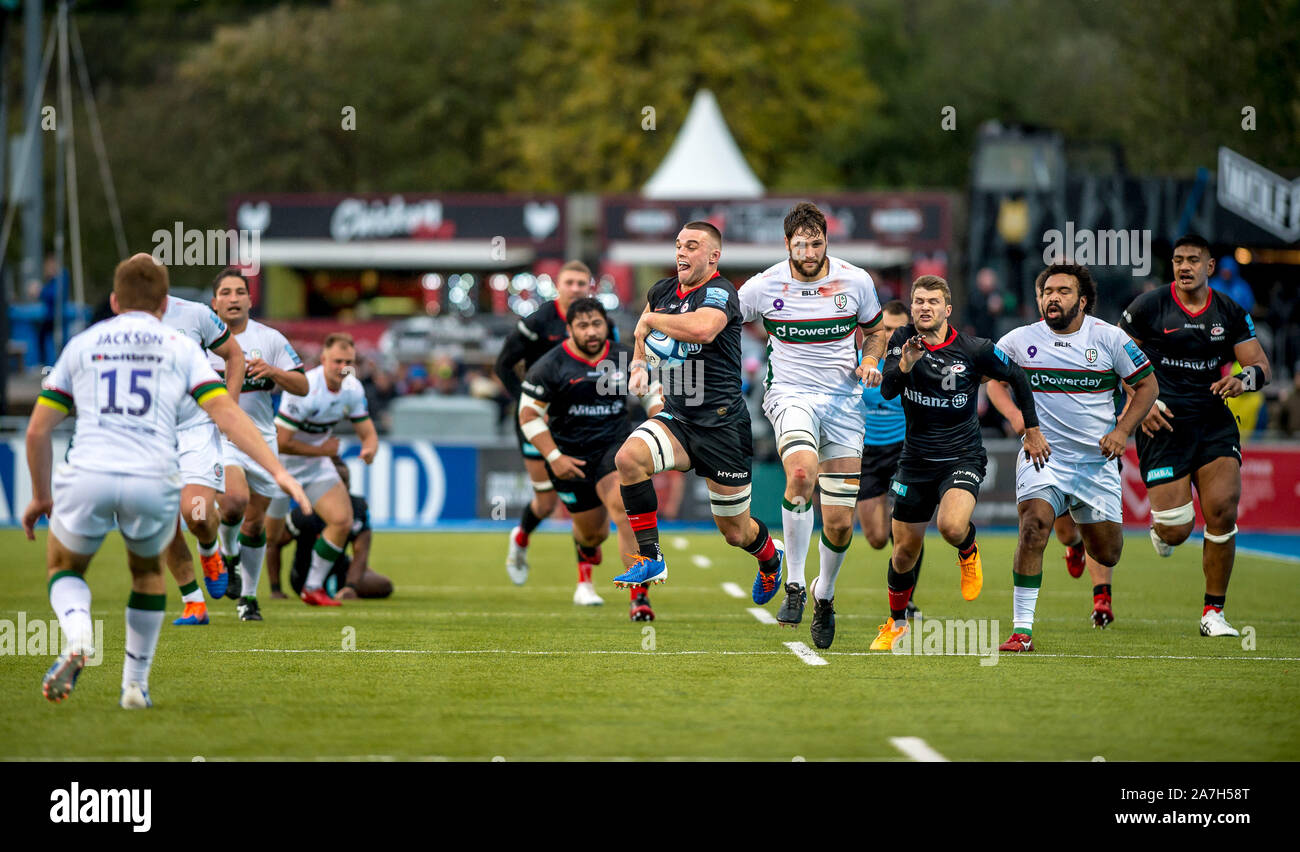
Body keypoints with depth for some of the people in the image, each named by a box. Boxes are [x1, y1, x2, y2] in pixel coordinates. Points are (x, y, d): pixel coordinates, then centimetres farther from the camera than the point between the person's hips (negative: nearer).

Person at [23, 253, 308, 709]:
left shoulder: (82, 344, 18)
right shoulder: (181, 347, 15)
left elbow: (37, 430, 17)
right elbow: (226, 414, 1)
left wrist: (40, 496, 29)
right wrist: (277, 470, -1)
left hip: (87, 478, 0)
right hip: (153, 481, 0)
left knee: (64, 568, 25)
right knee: (148, 571, 30)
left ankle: (78, 637, -7)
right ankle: (135, 684, 27)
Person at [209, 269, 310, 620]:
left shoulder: (270, 338, 3)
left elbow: (302, 386, 2)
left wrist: (273, 371, -15)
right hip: (218, 436, -3)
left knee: (255, 522, 7)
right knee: (234, 500, -28)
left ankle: (247, 597, 23)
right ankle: (229, 555, 2)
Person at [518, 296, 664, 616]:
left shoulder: (627, 357, 1)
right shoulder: (550, 367, -9)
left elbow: (653, 393, 16)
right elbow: (529, 415, -6)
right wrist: (554, 457, -14)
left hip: (616, 445, 0)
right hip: (571, 456, 0)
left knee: (622, 507, -27)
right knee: (593, 531, 6)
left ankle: (639, 596, -29)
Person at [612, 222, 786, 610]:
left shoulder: (720, 293, -15)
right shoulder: (662, 291, 7)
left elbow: (702, 330, -39)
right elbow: (645, 330, 32)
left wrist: (651, 320, -22)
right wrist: (639, 363, 12)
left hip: (722, 425, -6)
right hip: (676, 418, 6)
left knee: (736, 532, 6)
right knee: (628, 457, -27)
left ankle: (771, 557, 44)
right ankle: (650, 559, -17)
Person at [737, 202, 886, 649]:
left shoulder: (856, 281, -2)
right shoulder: (764, 286, -5)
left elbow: (875, 330, 16)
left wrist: (869, 361, -4)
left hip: (843, 400, 2)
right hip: (790, 395, -2)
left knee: (840, 522, -1)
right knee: (802, 472, -35)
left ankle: (824, 592, 31)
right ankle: (793, 585, -21)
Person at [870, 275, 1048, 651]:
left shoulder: (974, 349, -12)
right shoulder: (902, 341, -4)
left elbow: (1017, 377, 3)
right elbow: (886, 392, -13)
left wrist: (1032, 430, 8)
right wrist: (904, 365, -33)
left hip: (962, 457, -3)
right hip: (916, 460, 3)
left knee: (951, 526, -31)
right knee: (905, 551, 8)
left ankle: (969, 551, 7)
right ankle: (897, 623, 32)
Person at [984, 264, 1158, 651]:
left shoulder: (1109, 338, -3)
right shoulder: (1022, 340, -2)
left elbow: (1147, 384, 5)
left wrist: (1123, 430, -9)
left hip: (1097, 460, 1)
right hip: (1042, 456, -1)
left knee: (1107, 553, 6)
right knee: (1034, 525, -27)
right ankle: (1022, 629, -23)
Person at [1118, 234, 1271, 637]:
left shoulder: (1230, 313, 7)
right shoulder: (1149, 306, -2)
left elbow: (1260, 365, 8)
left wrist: (1243, 380, -15)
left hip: (1214, 420, 3)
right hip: (1163, 422, -3)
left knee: (1223, 513, -13)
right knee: (1177, 530, -9)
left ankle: (1213, 612, 1)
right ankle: (1160, 524, 33)